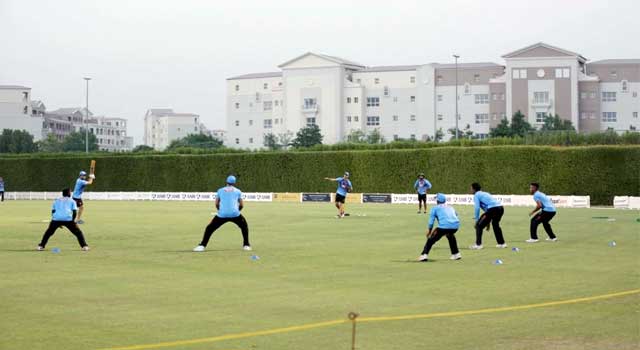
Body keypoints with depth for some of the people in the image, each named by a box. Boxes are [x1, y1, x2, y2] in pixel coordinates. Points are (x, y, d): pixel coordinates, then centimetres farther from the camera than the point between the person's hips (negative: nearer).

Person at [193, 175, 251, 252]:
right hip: (235, 214, 0)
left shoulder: (220, 190, 18)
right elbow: (242, 205, 16)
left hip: (222, 214, 0)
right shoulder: (238, 191, 17)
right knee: (244, 226, 25)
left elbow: (216, 204, 17)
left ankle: (202, 245, -2)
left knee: (209, 228, 12)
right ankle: (246, 245, 20)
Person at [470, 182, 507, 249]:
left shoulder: (476, 195, 7)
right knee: (495, 224, 33)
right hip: (500, 207, 8)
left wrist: (476, 220, 0)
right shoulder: (484, 193, 31)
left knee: (479, 225, 2)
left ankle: (478, 244, -5)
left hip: (493, 209, -8)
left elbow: (477, 208, -6)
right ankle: (502, 243, 38)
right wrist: (488, 221, 36)